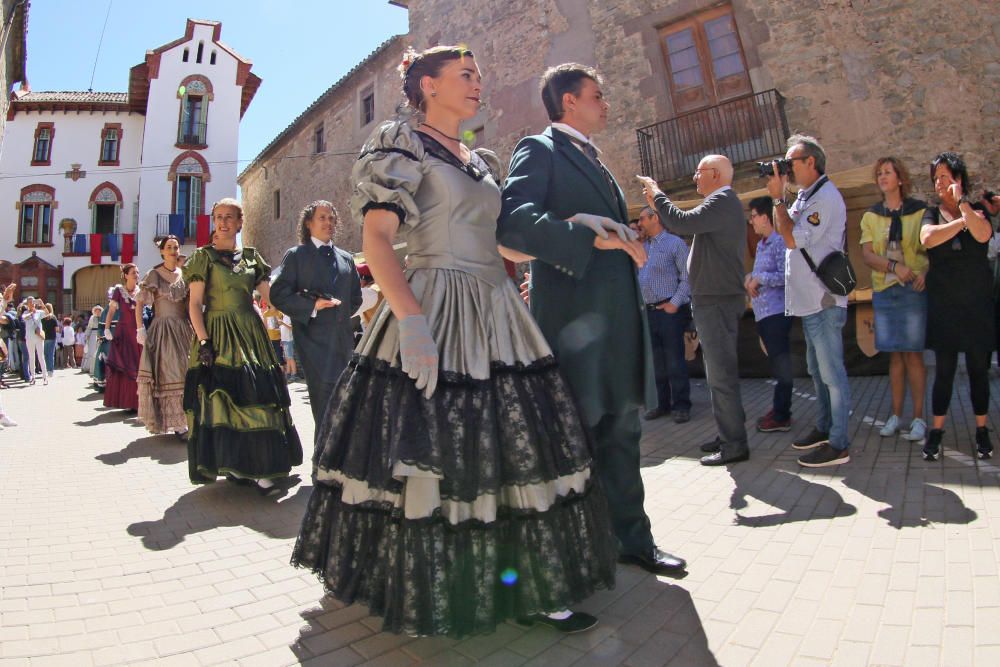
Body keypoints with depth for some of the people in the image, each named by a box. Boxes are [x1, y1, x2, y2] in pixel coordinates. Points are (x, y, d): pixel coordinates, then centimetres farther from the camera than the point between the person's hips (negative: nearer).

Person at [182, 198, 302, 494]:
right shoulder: (204, 256, 4)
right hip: (219, 334, -3)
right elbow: (195, 303, -2)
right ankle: (233, 464, 5)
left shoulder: (251, 257, 13)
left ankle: (259, 468, 3)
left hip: (251, 334, 3)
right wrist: (203, 341, -12)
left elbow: (271, 296, 10)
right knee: (223, 399, -5)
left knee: (257, 398, -1)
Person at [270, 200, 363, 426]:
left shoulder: (346, 258, 17)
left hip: (343, 338, 5)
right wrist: (312, 306, -15)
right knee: (326, 411, -9)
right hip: (315, 339, -5)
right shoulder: (296, 255, 3)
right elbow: (278, 294, -5)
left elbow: (356, 297, 22)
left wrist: (341, 310, 5)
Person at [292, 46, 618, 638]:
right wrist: (411, 321, -24)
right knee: (433, 453, -2)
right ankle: (426, 591, 19)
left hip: (498, 318, 7)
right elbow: (376, 239, -12)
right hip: (435, 319, -7)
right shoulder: (402, 144, -1)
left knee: (511, 449, 7)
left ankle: (528, 584, 19)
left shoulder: (483, 162, 20)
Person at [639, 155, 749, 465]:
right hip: (715, 300, 11)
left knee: (721, 374, -7)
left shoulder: (722, 201, -13)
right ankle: (728, 435, 25)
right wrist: (657, 204, 15)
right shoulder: (723, 202, 20)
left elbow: (681, 223, -24)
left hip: (717, 301, -11)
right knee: (720, 373, 15)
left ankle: (734, 444, 0)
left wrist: (656, 192, -11)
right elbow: (685, 227, 21)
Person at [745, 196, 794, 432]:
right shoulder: (761, 244, 17)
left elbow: (786, 276, -20)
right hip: (762, 313, 9)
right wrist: (751, 277, 4)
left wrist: (759, 278, -13)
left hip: (777, 312, -9)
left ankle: (781, 416, 3)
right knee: (776, 363, 14)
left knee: (780, 364, -3)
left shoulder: (780, 242, -11)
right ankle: (779, 408, 23)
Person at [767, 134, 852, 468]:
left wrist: (778, 198, -12)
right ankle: (824, 428, 30)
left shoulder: (825, 197, -14)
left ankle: (838, 444, 2)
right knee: (818, 370, 18)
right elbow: (784, 230, 17)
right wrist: (780, 195, 9)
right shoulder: (805, 196, 16)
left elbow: (792, 238, -20)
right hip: (809, 300, 10)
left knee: (831, 372, -5)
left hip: (823, 302, -10)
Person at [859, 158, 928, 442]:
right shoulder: (871, 216, 9)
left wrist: (925, 271, -18)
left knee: (913, 352, -3)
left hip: (913, 290, -3)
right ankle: (896, 415, 12)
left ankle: (919, 418, 4)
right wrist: (894, 266, -15)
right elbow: (867, 255, 1)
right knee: (894, 354, 7)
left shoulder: (920, 211, 2)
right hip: (883, 291, 3)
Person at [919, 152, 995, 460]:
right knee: (944, 369, 2)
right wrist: (961, 221, -9)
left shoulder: (976, 210, 6)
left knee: (979, 368, 5)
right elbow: (927, 239, -14)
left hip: (977, 302, 0)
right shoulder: (932, 213, 8)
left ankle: (982, 430, 15)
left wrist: (961, 202, -14)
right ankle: (936, 431, 8)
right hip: (943, 304, 0)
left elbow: (983, 235, -17)